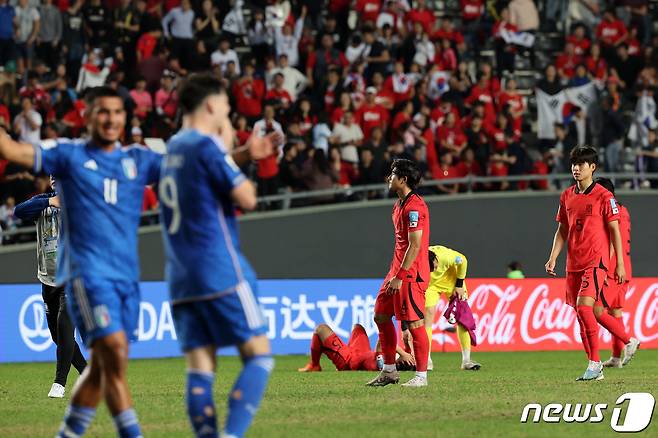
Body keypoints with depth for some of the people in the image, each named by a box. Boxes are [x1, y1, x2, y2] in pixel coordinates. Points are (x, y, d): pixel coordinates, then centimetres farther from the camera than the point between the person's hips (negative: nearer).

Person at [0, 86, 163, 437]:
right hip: (87, 272, -5)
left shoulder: (138, 159, 13)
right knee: (114, 353, -18)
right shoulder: (68, 154, 2)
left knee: (102, 366, 7)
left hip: (126, 275, 5)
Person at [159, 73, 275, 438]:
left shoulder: (172, 148, 15)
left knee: (199, 370, 1)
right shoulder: (207, 146, -9)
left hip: (181, 279, 8)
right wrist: (229, 148, 3)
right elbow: (246, 198, -9)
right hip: (221, 271, -8)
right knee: (258, 356, -3)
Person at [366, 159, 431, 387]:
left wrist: (400, 277, -20)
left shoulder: (414, 206, -16)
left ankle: (421, 375, 0)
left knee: (414, 323, -6)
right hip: (397, 271, 10)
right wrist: (394, 273, 18)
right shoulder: (400, 205, 15)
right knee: (381, 316, 11)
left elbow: (415, 245, -20)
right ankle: (389, 371, 19)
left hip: (411, 274, -10)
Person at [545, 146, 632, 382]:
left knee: (584, 307, -21)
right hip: (573, 263, 6)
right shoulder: (567, 196, 11)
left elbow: (614, 230, -4)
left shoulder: (603, 196, -6)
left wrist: (620, 264, -5)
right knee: (581, 314, 6)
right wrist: (553, 258, 5)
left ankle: (595, 361, -13)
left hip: (596, 261, -6)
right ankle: (595, 369, 13)